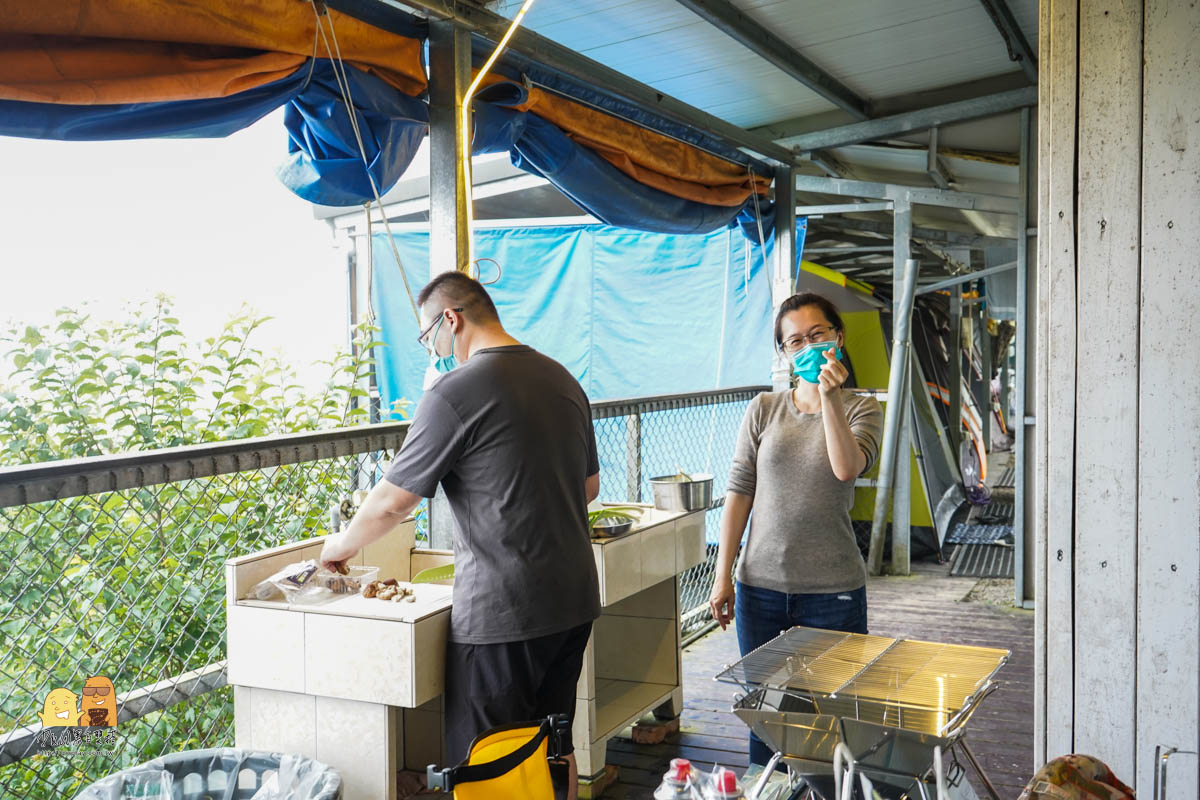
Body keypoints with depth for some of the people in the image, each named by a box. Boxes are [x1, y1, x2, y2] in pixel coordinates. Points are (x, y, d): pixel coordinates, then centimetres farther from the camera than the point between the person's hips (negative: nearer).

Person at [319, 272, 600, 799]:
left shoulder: (455, 392, -14)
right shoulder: (562, 379, 10)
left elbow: (392, 502, -8)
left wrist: (342, 545, 10)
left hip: (502, 612, -8)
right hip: (574, 600, 8)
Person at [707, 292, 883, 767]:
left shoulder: (861, 410, 2)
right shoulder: (763, 410, 5)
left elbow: (847, 468, -18)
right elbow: (739, 492, 5)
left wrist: (831, 398, -21)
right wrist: (723, 576, 3)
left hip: (833, 589, -2)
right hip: (762, 586, 2)